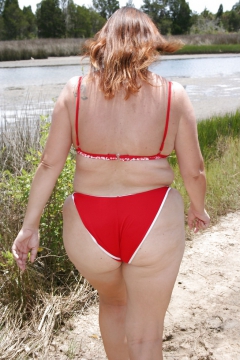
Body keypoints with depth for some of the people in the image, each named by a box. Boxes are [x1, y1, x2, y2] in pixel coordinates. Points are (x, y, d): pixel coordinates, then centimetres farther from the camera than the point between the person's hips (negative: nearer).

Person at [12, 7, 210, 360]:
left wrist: (30, 226, 5)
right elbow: (194, 171, 0)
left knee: (111, 301, 31)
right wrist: (198, 209, 19)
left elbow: (50, 164, -3)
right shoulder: (173, 95, -5)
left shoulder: (75, 91, -3)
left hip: (87, 224, 2)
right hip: (153, 224, -2)